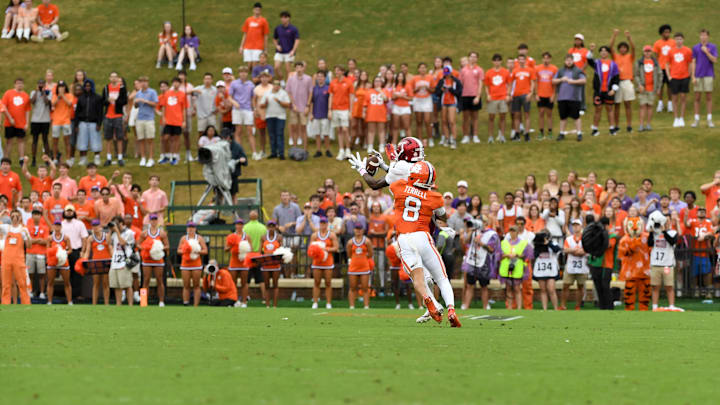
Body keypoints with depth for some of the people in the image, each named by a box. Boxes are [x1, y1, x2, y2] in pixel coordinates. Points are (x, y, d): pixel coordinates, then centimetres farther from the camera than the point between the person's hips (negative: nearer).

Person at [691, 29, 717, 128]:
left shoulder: (713, 47, 3)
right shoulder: (695, 48, 5)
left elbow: (714, 60, -7)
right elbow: (693, 63, 3)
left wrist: (706, 52, -14)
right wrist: (693, 77, -4)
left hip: (708, 75, -1)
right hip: (698, 76, 1)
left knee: (709, 97, 1)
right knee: (697, 98, 2)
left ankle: (709, 120, 5)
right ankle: (696, 120, 8)